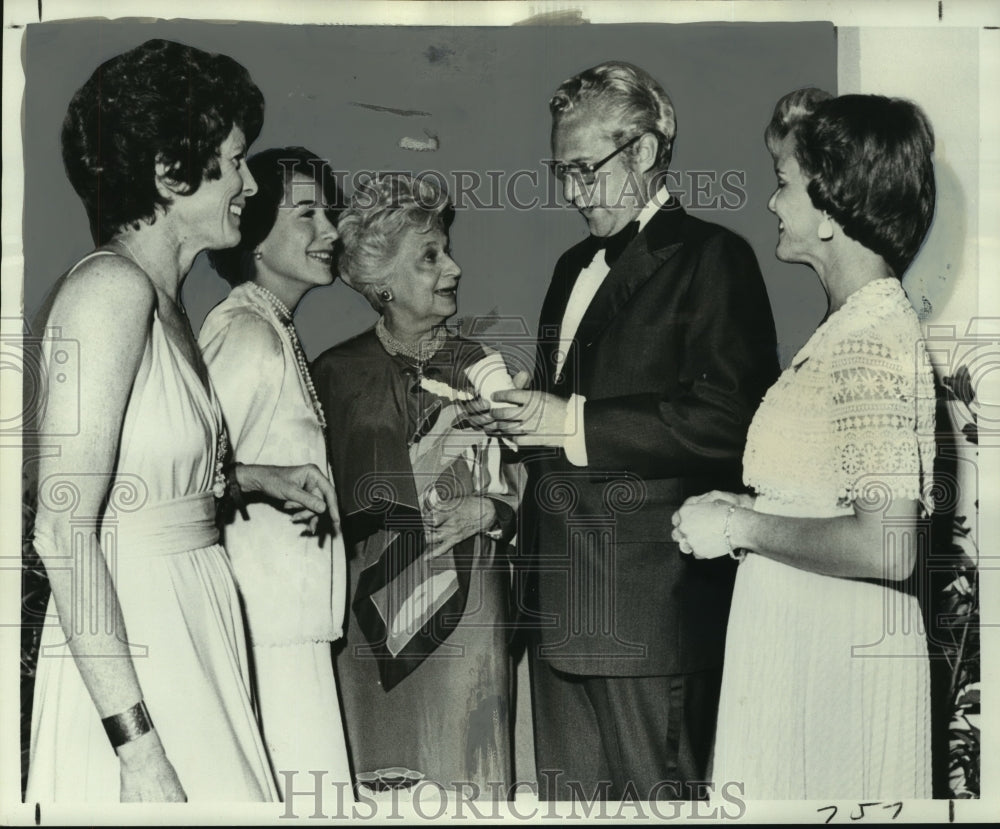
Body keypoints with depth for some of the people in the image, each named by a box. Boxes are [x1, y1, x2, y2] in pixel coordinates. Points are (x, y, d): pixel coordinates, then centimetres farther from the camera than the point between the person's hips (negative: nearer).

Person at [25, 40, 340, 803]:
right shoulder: (111, 287, -15)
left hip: (192, 626, 9)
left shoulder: (164, 297, 11)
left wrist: (249, 478, 16)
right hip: (127, 649, -9)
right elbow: (63, 529, -21)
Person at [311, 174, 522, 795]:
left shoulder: (481, 368, 6)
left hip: (465, 608, 1)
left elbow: (523, 489, 9)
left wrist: (487, 511, -9)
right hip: (369, 610, 0)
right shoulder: (338, 372, 3)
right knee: (373, 774, 4)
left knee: (462, 768, 2)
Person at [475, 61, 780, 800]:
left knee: (657, 793, 0)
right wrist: (514, 409, 5)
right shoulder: (576, 266, 20)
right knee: (567, 791, 14)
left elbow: (728, 418, -18)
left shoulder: (710, 256, -7)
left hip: (649, 606, -8)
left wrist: (572, 422, -17)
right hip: (560, 600, 8)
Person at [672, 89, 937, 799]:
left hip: (836, 658, -9)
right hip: (799, 641, 9)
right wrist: (746, 512, 7)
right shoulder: (860, 324, 10)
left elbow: (886, 547, -27)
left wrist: (745, 526, -17)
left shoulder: (874, 342, -20)